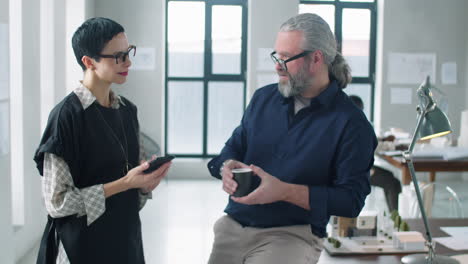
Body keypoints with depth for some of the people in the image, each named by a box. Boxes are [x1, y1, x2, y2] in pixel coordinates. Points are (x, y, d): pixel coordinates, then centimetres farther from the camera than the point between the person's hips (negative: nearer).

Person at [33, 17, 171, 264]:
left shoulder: (127, 110, 3)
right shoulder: (66, 115, -17)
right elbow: (57, 202, -17)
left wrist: (146, 181, -6)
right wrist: (124, 184, -21)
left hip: (127, 237, 6)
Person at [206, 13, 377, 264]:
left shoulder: (351, 123, -8)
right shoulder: (263, 98, 8)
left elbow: (351, 199, -11)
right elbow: (234, 147, 19)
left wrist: (285, 192, -21)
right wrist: (227, 167, -6)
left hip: (292, 235, -4)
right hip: (233, 224, 5)